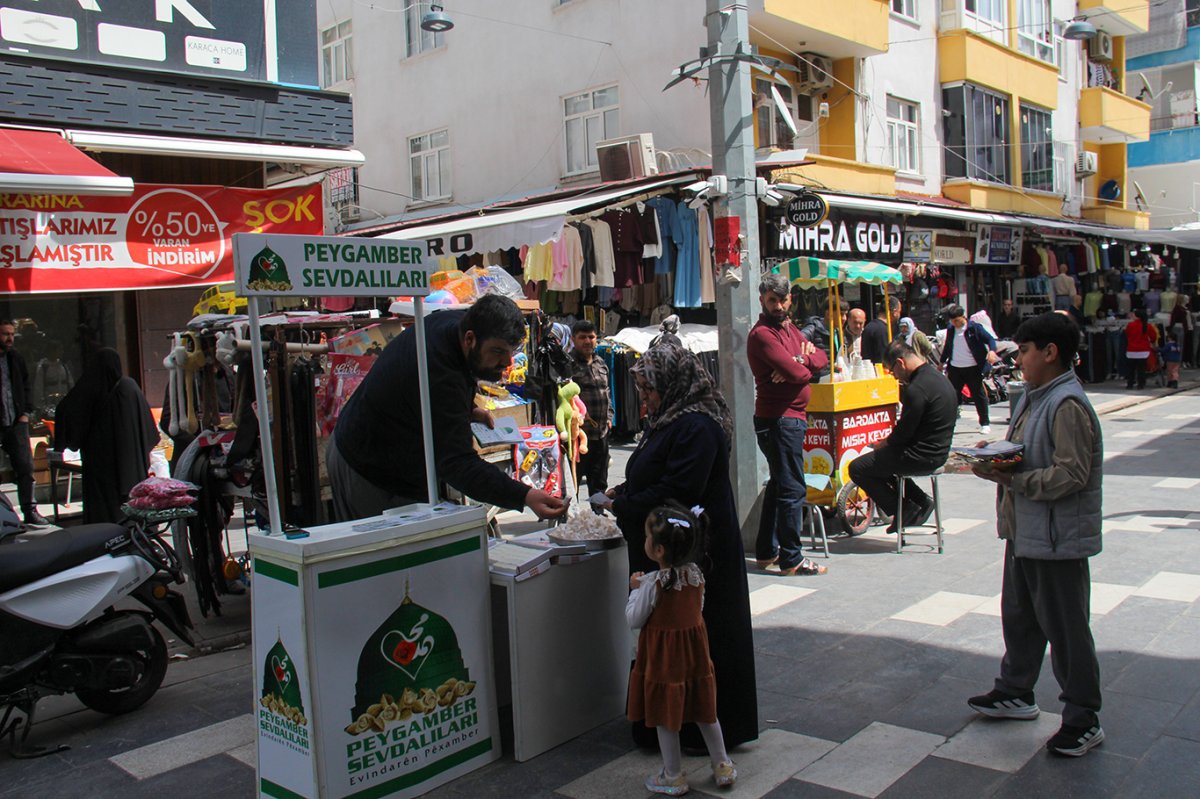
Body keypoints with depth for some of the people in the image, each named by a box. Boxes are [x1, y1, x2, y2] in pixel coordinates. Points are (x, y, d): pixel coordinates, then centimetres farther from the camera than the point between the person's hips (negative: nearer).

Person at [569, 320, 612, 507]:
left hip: (601, 431, 7)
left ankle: (599, 513, 31)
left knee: (599, 481, 18)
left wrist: (609, 417, 14)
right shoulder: (568, 363, -10)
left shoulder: (601, 363, 14)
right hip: (577, 433, -7)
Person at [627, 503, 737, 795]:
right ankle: (723, 767, 30)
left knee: (666, 718, 10)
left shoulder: (653, 584, -24)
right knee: (704, 711, 19)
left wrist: (636, 589, 1)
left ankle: (673, 777, 21)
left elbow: (634, 620, -14)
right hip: (694, 649, 6)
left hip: (662, 656, -6)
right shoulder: (695, 573, -7)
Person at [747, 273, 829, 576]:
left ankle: (766, 551, 27)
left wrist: (803, 359, -11)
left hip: (792, 417, 10)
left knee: (778, 484, 16)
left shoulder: (789, 328, 17)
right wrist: (806, 364, -1)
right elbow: (796, 373, -23)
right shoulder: (762, 334, -13)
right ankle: (791, 560, -1)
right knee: (792, 489, -7)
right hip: (778, 418, -10)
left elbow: (822, 358, 9)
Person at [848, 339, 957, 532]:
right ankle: (921, 500, 19)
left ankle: (906, 510, 3)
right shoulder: (937, 377, 9)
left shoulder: (917, 389, -23)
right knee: (879, 457, 27)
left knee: (857, 468, -3)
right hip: (938, 452, 10)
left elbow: (904, 433, -19)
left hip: (921, 456, -10)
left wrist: (884, 443, 0)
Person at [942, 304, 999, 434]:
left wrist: (991, 350, -32)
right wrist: (942, 362, 26)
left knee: (979, 395, 4)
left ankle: (985, 424, 15)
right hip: (955, 368, 4)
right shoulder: (950, 329, 7)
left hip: (973, 368, -4)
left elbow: (989, 339, -12)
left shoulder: (975, 327, -7)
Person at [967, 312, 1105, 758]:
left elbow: (1072, 474, -26)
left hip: (1058, 537, -10)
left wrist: (1012, 480, -24)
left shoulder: (1068, 405, -20)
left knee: (1064, 629, 1)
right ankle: (1015, 694, 38)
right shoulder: (1032, 397, 11)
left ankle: (1084, 720, 16)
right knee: (1018, 616, 21)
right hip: (1025, 532, 10)